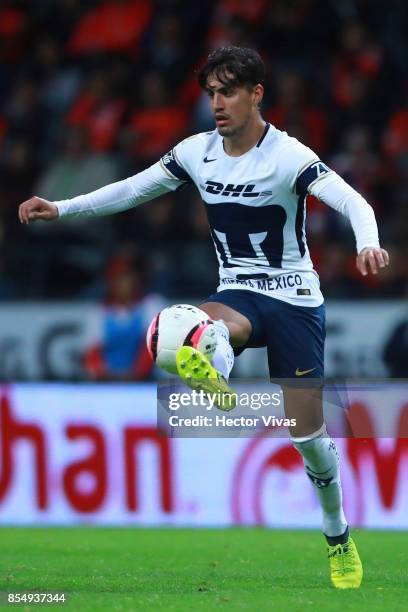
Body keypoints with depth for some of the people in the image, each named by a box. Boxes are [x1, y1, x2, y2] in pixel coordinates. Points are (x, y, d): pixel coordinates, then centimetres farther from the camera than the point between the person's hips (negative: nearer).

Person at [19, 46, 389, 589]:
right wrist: (60, 208, 2)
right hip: (237, 294, 4)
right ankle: (211, 375, -69)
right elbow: (133, 190, 9)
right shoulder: (197, 152, -2)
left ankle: (339, 538, 22)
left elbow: (352, 201, -28)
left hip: (295, 299, -4)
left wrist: (367, 244, -50)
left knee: (307, 434, 0)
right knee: (211, 327, -36)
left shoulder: (287, 155, -17)